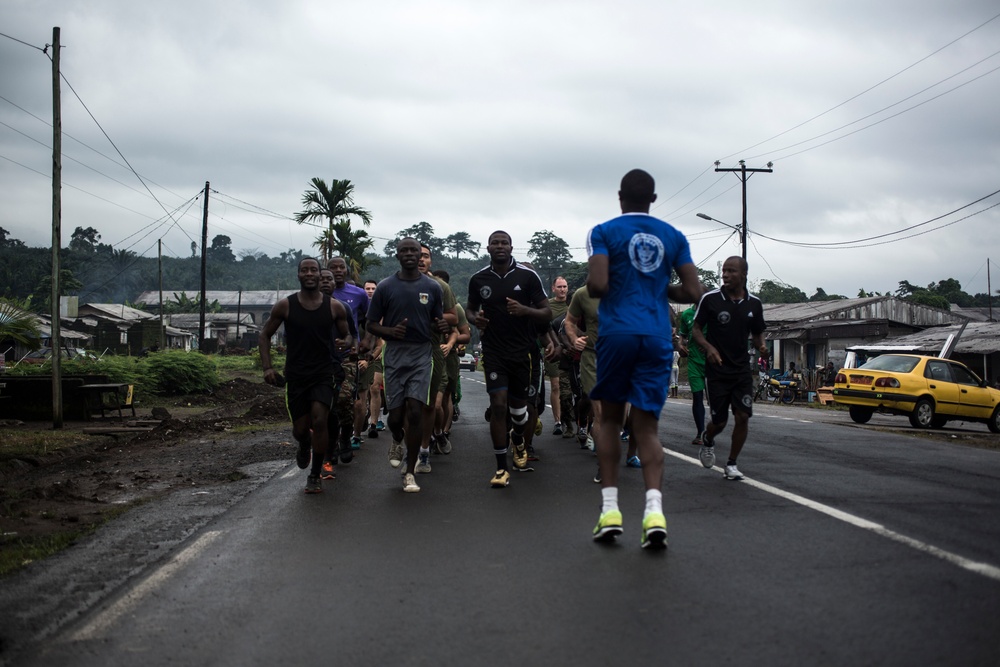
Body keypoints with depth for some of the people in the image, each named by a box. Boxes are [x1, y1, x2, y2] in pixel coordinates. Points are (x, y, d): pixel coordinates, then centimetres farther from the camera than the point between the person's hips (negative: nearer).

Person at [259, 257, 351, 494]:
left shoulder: (334, 306, -1)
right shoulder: (285, 305, -3)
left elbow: (347, 335, 10)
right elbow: (265, 335, 6)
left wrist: (346, 343, -15)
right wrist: (267, 367, -5)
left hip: (324, 373, -1)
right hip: (295, 375, 1)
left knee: (319, 420, -17)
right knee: (300, 428, 4)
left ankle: (315, 475, 0)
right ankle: (304, 447, 44)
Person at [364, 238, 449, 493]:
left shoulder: (432, 287, 5)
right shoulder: (385, 287, 1)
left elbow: (436, 323, 15)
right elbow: (371, 324, 4)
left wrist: (441, 327, -10)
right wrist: (390, 332, -16)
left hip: (421, 354, 0)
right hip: (394, 354, 0)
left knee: (415, 412, -9)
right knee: (396, 413, 0)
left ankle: (410, 472, 0)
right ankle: (397, 443, 38)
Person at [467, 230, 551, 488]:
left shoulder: (528, 276, -5)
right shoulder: (478, 279, 1)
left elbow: (547, 314, -3)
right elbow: (470, 308, 17)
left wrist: (524, 310, -23)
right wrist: (474, 318, -7)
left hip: (523, 351, 0)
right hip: (493, 352, 0)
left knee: (518, 406, 10)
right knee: (498, 406, -10)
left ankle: (518, 441, 46)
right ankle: (501, 468, 0)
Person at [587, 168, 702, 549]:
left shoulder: (604, 232, 2)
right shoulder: (673, 236, 12)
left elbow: (597, 285, -12)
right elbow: (693, 293, 7)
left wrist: (605, 287, 11)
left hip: (617, 333, -2)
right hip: (657, 338, 2)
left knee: (610, 418, 13)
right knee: (647, 425, 4)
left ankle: (610, 511, 7)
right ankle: (654, 510, -16)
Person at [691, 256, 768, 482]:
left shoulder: (754, 303, 2)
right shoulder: (710, 299, -7)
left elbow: (757, 334, 14)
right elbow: (696, 329, -1)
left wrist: (761, 347, -9)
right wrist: (709, 348, -19)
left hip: (742, 370, 2)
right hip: (717, 370, -2)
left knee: (743, 416, -8)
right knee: (719, 421, 0)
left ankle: (731, 464, 9)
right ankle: (708, 442, 36)